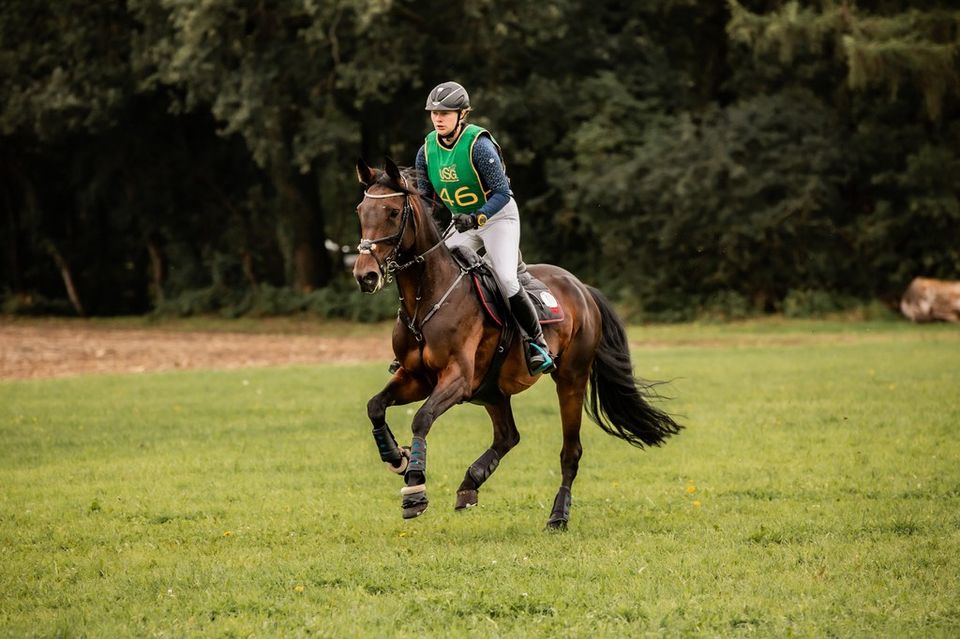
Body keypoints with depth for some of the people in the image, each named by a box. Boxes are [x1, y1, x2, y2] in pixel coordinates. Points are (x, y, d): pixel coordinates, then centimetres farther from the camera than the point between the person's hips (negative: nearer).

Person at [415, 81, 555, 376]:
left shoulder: (478, 145, -24)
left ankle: (537, 344, -9)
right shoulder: (427, 150, -5)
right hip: (463, 223, 6)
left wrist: (476, 218, -38)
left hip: (498, 216, -6)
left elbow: (502, 193, -25)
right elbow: (424, 196, 4)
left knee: (506, 279, -23)